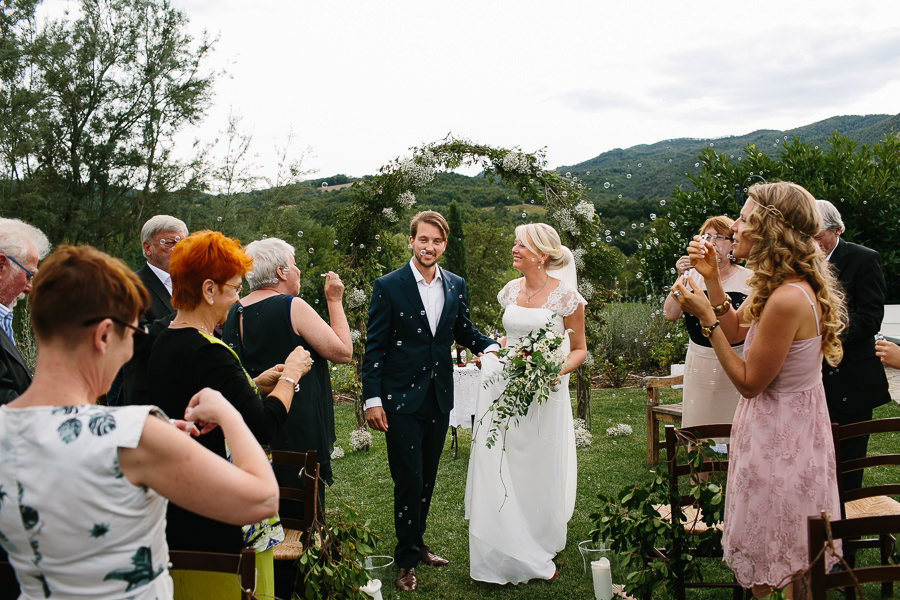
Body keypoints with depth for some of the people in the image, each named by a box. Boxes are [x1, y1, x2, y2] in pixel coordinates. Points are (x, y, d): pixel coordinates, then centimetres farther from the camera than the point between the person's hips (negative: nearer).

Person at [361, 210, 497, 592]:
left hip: (439, 397, 5)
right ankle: (407, 560, 17)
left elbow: (464, 331, 14)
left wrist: (491, 346, -6)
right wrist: (372, 399, -12)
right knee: (409, 480, 0)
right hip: (401, 399, -4)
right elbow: (374, 347, -8)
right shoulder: (388, 286, -8)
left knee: (428, 477, 16)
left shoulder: (456, 286, 5)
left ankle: (416, 543, 34)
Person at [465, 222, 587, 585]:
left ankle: (539, 554, 27)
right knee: (500, 475, 4)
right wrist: (495, 355, 6)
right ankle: (505, 557, 19)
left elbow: (579, 350, -1)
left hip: (544, 395, -4)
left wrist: (557, 371, -19)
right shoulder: (511, 291, 7)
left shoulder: (565, 294, -9)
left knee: (540, 475, 7)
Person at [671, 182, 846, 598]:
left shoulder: (787, 300, -29)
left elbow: (749, 382, -22)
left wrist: (705, 317, -21)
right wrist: (712, 278, 4)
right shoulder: (797, 286, 3)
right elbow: (736, 330, 12)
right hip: (797, 420, 10)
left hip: (777, 434, -10)